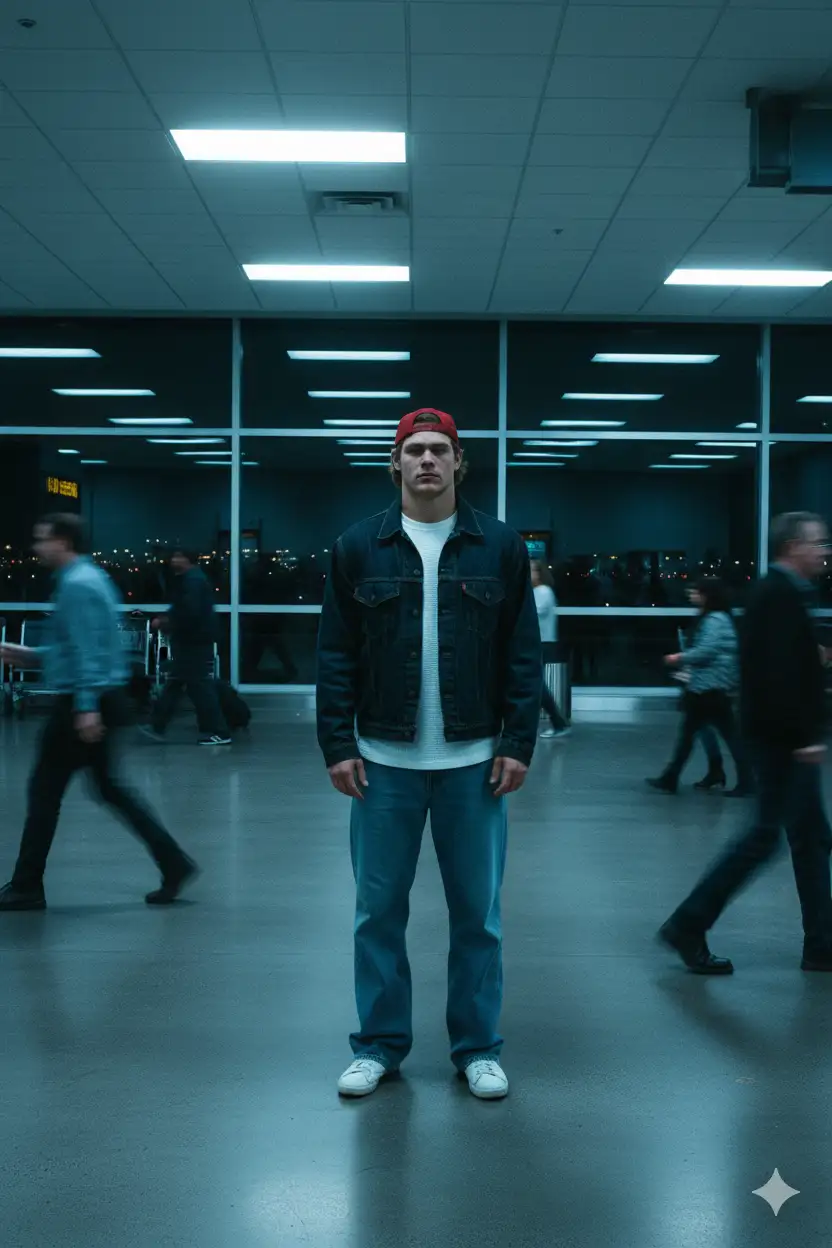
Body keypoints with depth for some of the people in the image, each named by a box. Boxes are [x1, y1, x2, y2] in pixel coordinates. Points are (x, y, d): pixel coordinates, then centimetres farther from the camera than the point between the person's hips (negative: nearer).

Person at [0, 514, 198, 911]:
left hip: (81, 703, -10)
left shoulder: (76, 584, -15)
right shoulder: (89, 577, 16)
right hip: (101, 699, 10)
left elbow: (85, 650, -22)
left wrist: (86, 707, -26)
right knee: (109, 787, 13)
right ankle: (174, 864, 11)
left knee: (45, 790, 1)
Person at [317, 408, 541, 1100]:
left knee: (478, 914, 8)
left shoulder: (501, 547, 2)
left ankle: (478, 1048, 24)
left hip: (474, 763, 0)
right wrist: (338, 745, -3)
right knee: (378, 911, 8)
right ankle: (379, 1045, 24)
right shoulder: (359, 547, 3)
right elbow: (336, 656, 2)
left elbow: (524, 655, 2)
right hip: (384, 762, 0)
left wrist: (519, 745, -4)